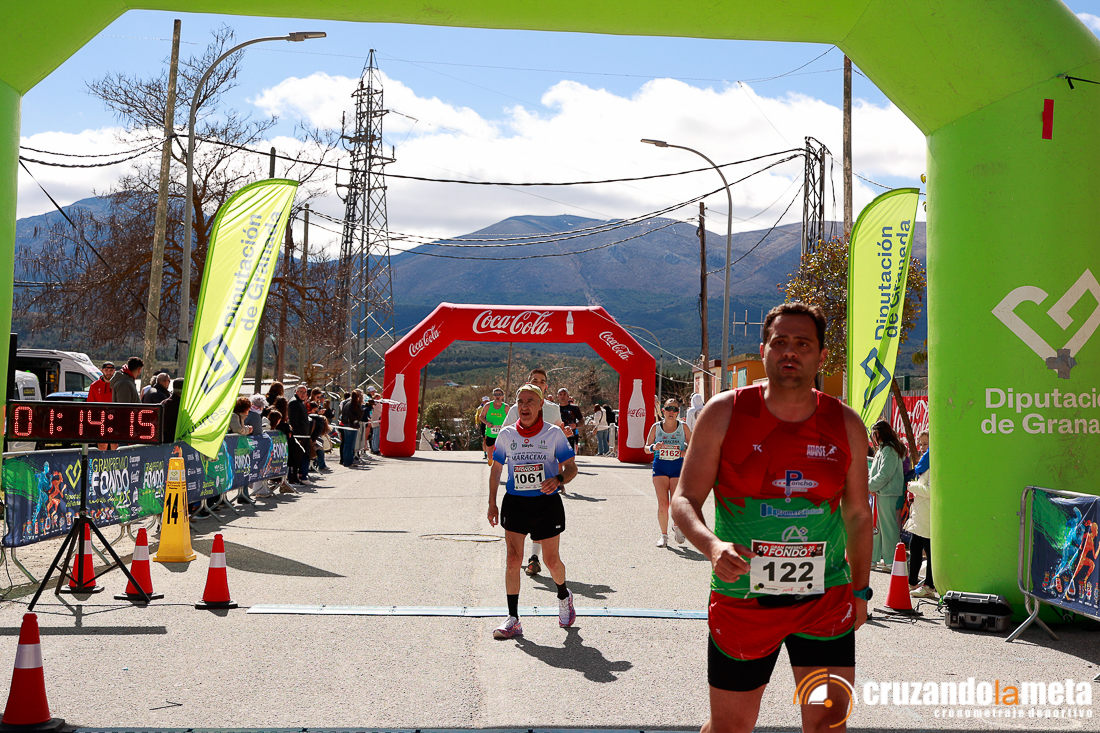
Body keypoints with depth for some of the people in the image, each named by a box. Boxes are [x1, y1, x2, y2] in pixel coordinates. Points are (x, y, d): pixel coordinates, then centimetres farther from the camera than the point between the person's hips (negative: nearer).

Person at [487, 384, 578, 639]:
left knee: (552, 561, 5)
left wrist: (558, 479, -23)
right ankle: (513, 619, -3)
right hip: (515, 503, 2)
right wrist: (492, 502, 8)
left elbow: (571, 467, -1)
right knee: (513, 560, -9)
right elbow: (496, 469, 13)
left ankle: (564, 596, 37)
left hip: (547, 503, -1)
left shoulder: (554, 433, -4)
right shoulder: (506, 435, 2)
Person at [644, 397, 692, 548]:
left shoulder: (683, 427, 1)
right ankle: (663, 535, 11)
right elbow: (646, 448, 6)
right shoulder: (656, 427, 2)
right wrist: (654, 447, -16)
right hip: (660, 466, 0)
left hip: (678, 467, 0)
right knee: (662, 504, -9)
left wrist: (687, 451, -16)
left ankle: (676, 525, 23)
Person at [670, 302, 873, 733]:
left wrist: (859, 589, 16)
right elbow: (684, 500, -5)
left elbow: (858, 514, 14)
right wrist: (712, 545, -24)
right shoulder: (724, 413, -6)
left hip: (826, 599, 2)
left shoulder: (846, 425, 2)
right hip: (741, 598, -1)